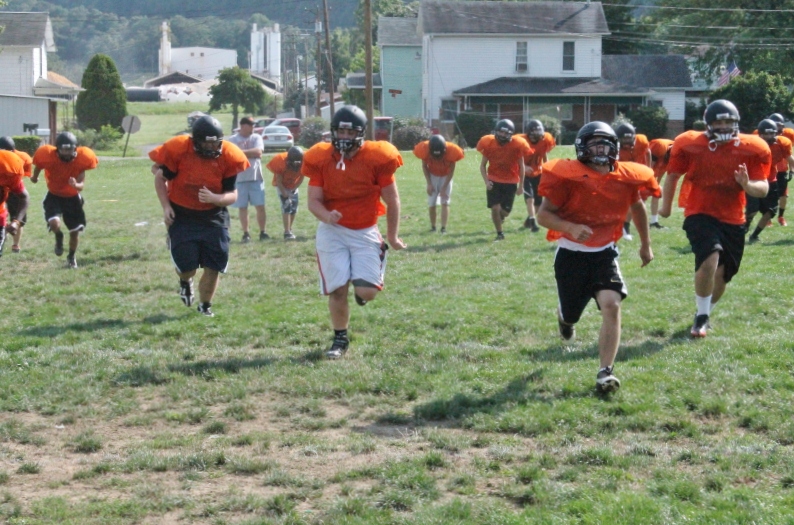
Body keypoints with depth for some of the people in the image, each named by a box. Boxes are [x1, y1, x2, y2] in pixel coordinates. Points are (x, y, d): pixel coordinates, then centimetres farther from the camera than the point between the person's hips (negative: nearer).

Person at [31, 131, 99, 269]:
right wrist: (34, 177, 19)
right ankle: (59, 237, 11)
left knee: (75, 231, 7)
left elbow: (82, 185, -20)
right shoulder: (49, 157, -26)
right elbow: (39, 165, -1)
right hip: (54, 196, -2)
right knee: (54, 223, -27)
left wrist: (76, 185, -44)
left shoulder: (80, 159, -22)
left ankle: (71, 257, 34)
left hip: (72, 197, 2)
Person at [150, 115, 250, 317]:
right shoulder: (178, 149, -18)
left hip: (213, 215, 2)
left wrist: (214, 198, -28)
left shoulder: (228, 156, -14)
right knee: (186, 263, -11)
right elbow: (160, 177, -1)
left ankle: (205, 306, 24)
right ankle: (185, 282, 29)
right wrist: (166, 207, -8)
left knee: (214, 265, -1)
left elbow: (232, 195, -8)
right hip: (182, 215, -2)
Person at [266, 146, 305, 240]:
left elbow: (301, 177, -9)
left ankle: (289, 229, 22)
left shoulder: (303, 162, -27)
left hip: (293, 186, 4)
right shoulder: (281, 161, -36)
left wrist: (294, 189, -15)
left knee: (294, 207, 5)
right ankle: (287, 232, -21)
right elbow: (279, 181, -25)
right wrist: (285, 195, -25)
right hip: (282, 186, -4)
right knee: (286, 206, -17)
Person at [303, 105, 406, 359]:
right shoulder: (321, 159, -6)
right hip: (332, 232, 1)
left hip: (365, 232, -1)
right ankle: (340, 338, 20)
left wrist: (392, 236, 4)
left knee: (366, 292, -11)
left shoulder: (376, 158, -10)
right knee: (337, 289, -3)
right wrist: (326, 216, -27)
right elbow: (314, 200, -5)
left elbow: (392, 200, 0)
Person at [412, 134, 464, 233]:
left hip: (445, 176, -1)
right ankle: (433, 227, 9)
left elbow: (451, 171, -15)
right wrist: (429, 183, -10)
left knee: (445, 202, -8)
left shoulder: (450, 151, -30)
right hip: (432, 176, 1)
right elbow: (424, 166, -7)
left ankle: (444, 228, -9)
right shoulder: (425, 150, -28)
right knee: (432, 203, -5)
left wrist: (444, 187, -16)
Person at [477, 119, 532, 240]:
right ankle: (500, 233, 9)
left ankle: (500, 216, 40)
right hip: (494, 180, 0)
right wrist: (486, 181, -13)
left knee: (505, 211, 1)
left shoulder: (517, 145, -13)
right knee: (495, 208, -11)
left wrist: (521, 185, -1)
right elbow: (483, 165, 0)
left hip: (511, 182, 0)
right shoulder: (489, 143, -11)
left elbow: (521, 166, -1)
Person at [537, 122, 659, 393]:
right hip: (571, 254, -2)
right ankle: (563, 316, 53)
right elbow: (543, 215, -15)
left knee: (611, 306, -19)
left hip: (605, 253, 2)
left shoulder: (626, 177, -5)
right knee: (570, 316, 12)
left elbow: (637, 207, 16)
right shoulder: (568, 176, -16)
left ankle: (605, 372, -15)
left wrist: (645, 244, 23)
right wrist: (571, 228, -31)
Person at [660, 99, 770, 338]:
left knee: (723, 274, 9)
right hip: (700, 214, -3)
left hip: (733, 219, 3)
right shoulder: (690, 145, -8)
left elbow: (763, 189, -4)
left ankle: (704, 314, 37)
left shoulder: (752, 150, -5)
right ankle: (701, 317, -10)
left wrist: (748, 184, -26)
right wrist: (666, 206, 16)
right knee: (710, 259, -27)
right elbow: (673, 176, 7)